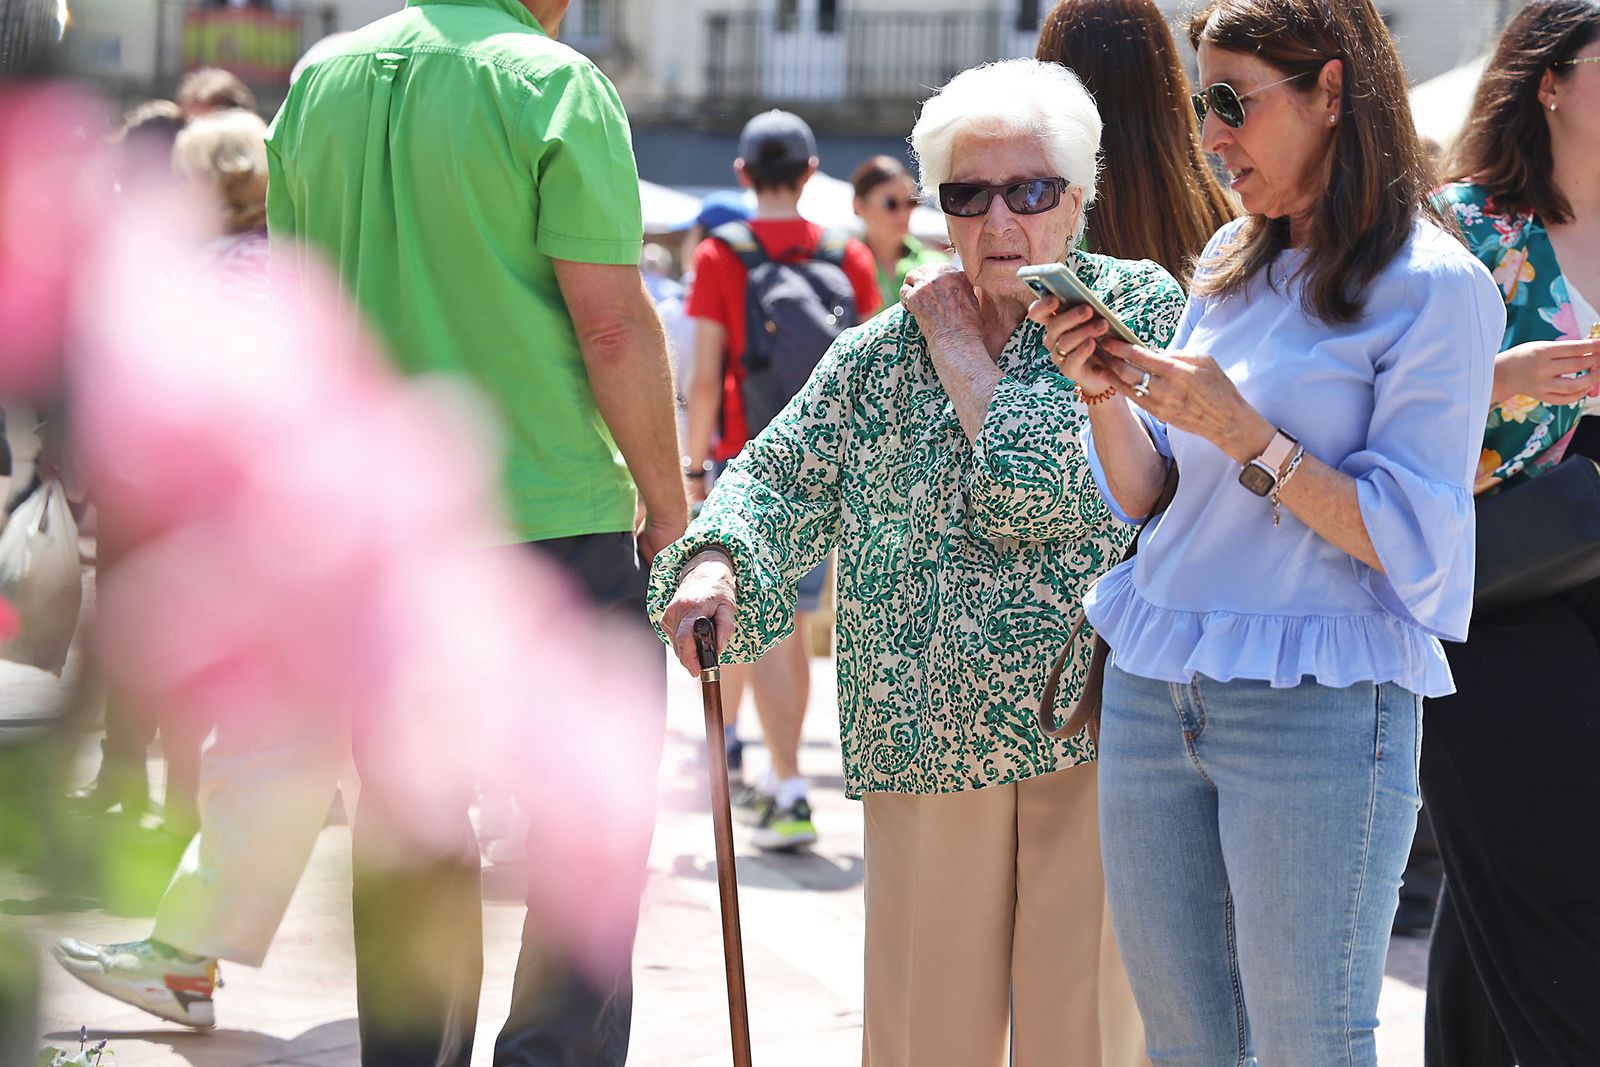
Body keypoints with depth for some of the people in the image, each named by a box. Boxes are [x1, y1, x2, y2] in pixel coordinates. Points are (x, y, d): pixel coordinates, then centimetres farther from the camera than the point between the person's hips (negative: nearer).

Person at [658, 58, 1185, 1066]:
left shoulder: (1139, 308, -1)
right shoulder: (883, 349, 10)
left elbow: (1057, 485, -14)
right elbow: (783, 478, 4)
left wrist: (960, 349, -5)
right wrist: (716, 560, -17)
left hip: (1096, 719, -3)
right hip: (928, 737, 3)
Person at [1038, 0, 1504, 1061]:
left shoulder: (1435, 288, -8)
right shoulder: (1231, 263, 13)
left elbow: (1415, 548, -13)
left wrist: (1244, 434, -20)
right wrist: (1108, 393, -3)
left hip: (1318, 705, -6)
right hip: (1153, 688, 7)